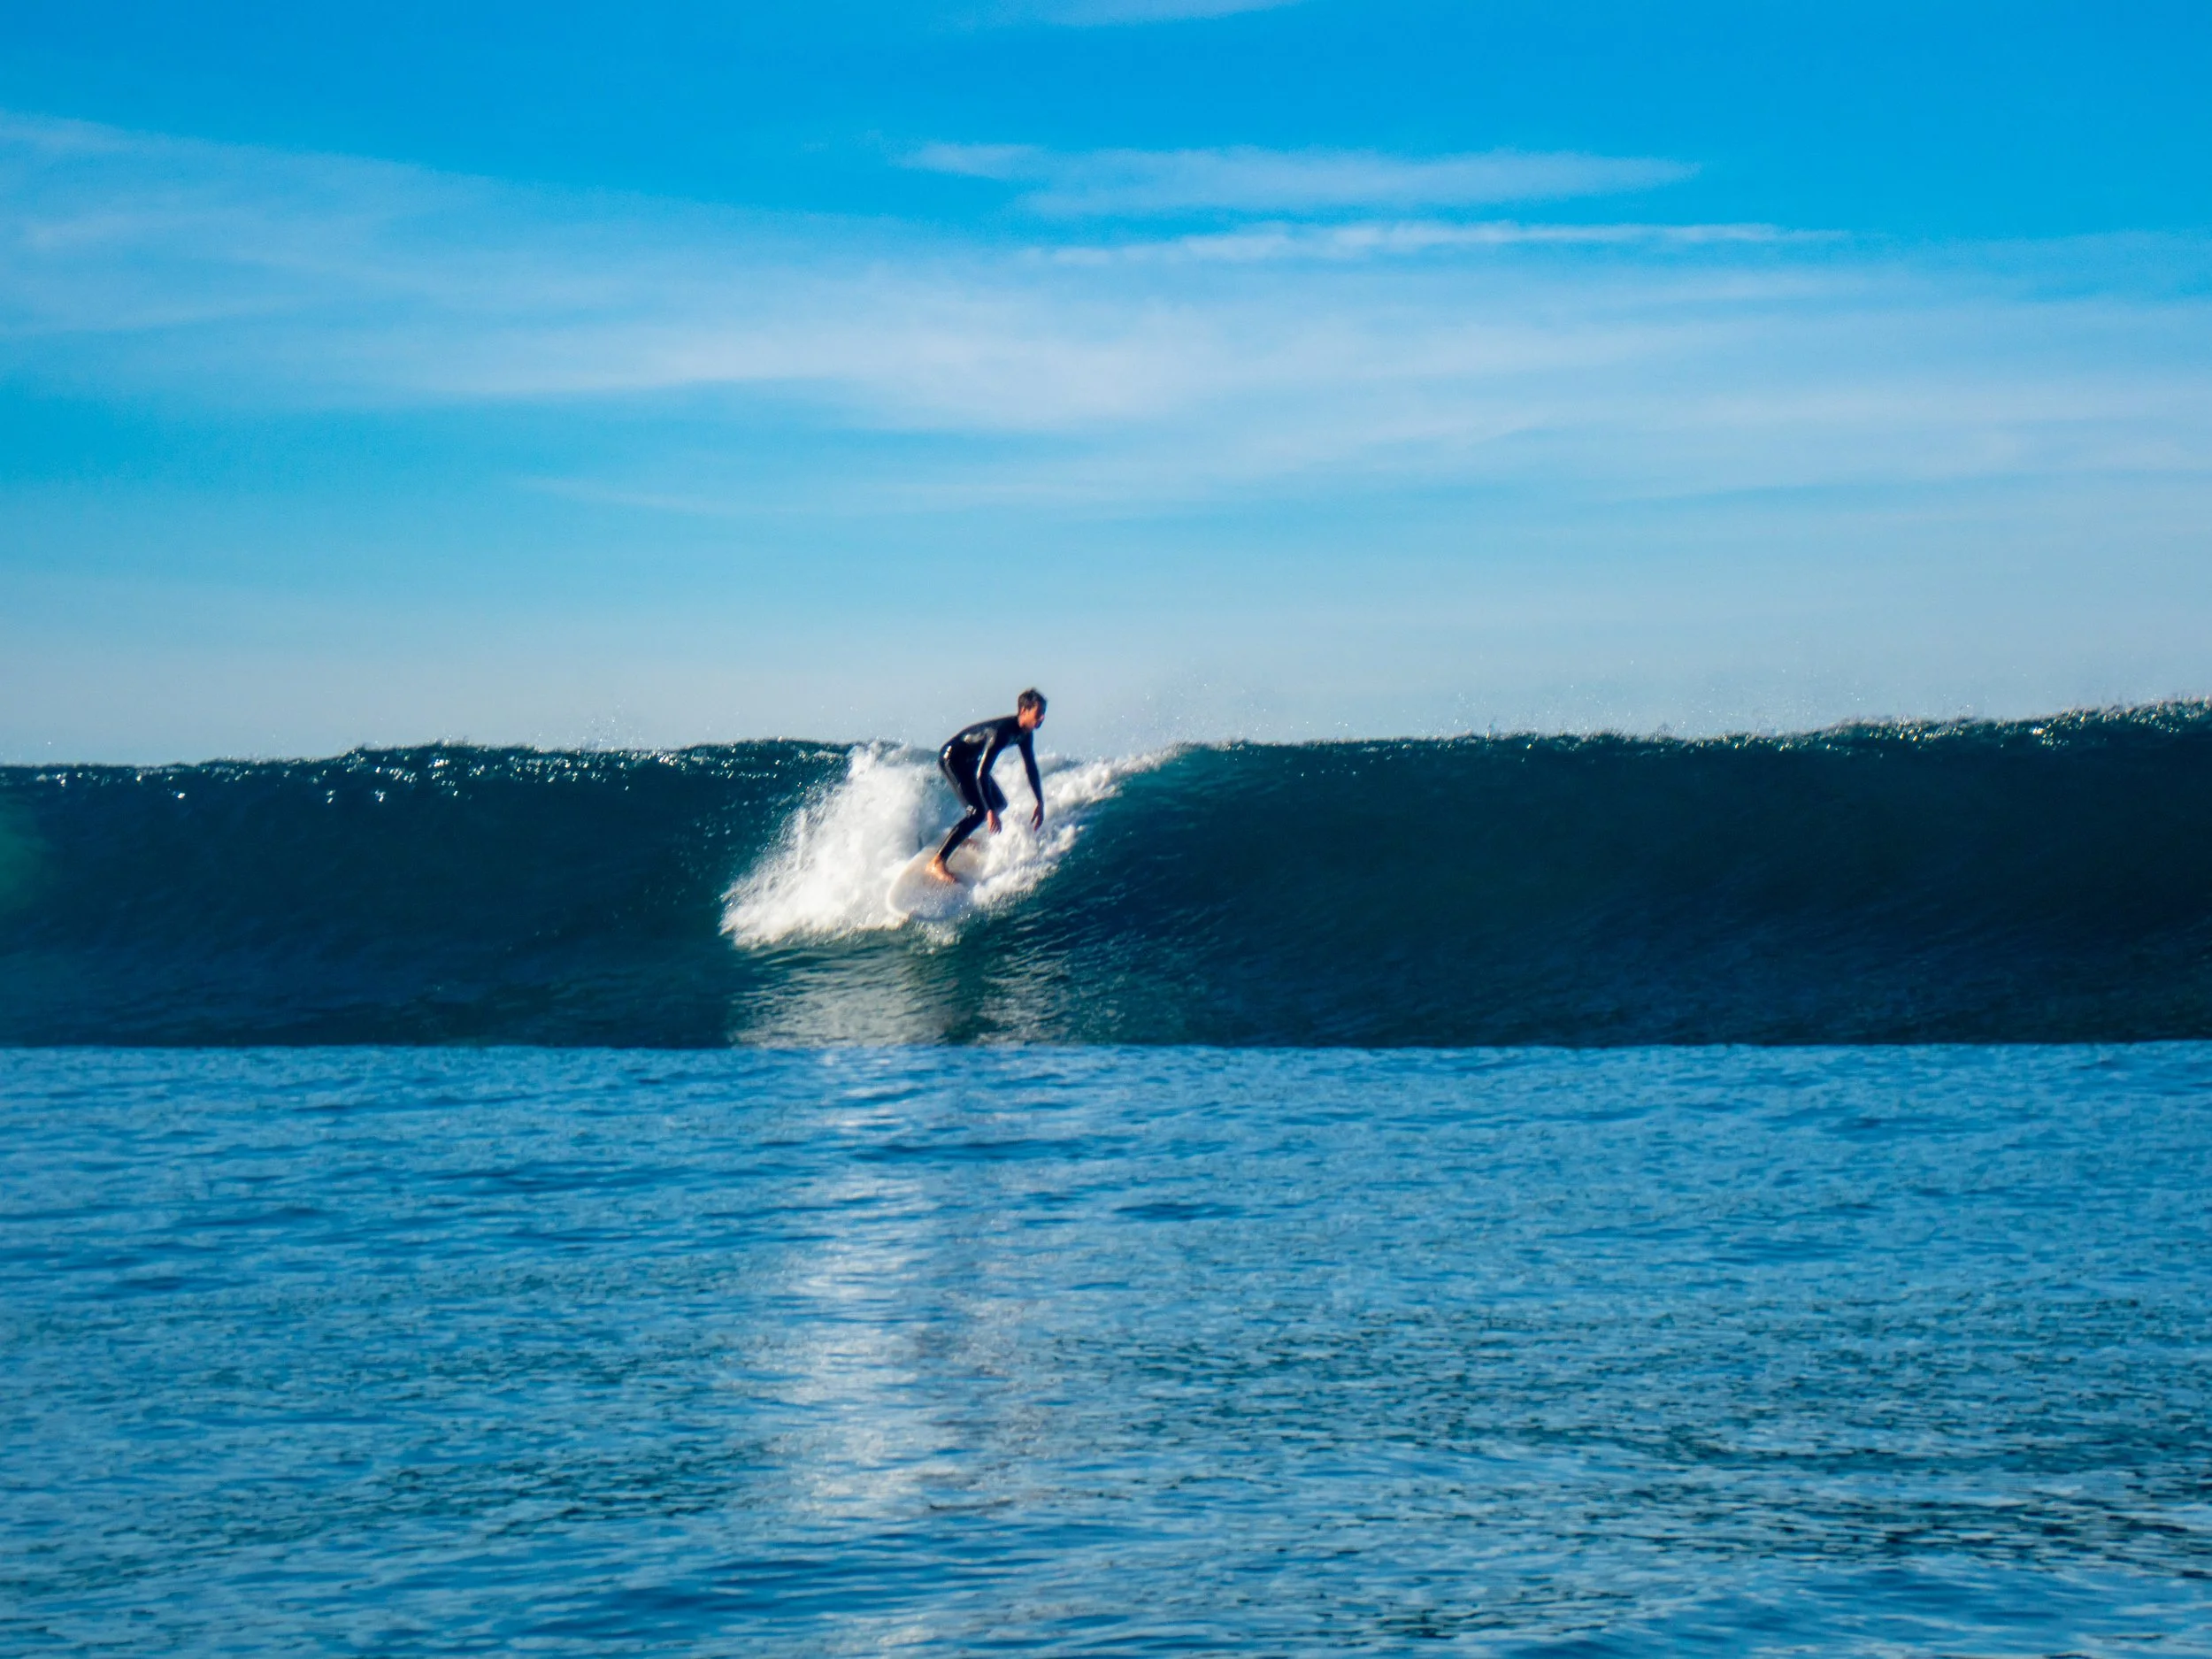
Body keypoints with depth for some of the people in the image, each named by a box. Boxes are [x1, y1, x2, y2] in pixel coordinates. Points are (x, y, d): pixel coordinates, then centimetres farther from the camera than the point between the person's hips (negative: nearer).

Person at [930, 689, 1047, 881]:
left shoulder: (1025, 734, -5)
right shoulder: (1002, 731, -32)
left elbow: (1031, 768, 10)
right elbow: (981, 774, -36)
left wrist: (1040, 804, 9)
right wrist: (990, 812, -38)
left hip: (969, 761, 10)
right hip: (952, 758, -10)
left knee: (1000, 804, 15)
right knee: (979, 811, -20)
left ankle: (959, 837, 29)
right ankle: (937, 862, -22)